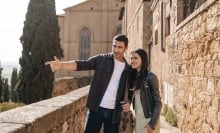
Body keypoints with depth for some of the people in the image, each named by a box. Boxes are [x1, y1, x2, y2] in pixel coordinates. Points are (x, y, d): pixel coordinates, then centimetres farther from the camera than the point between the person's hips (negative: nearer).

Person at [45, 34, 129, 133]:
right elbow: (81, 64, -16)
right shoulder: (101, 59, -2)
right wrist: (61, 65, -31)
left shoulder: (127, 69, 5)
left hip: (114, 112, 2)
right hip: (97, 108, -2)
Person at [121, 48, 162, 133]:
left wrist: (152, 124, -16)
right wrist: (127, 104, -7)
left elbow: (158, 103, -11)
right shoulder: (133, 77, 6)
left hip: (148, 119, -6)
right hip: (137, 119, 6)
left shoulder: (150, 77, -11)